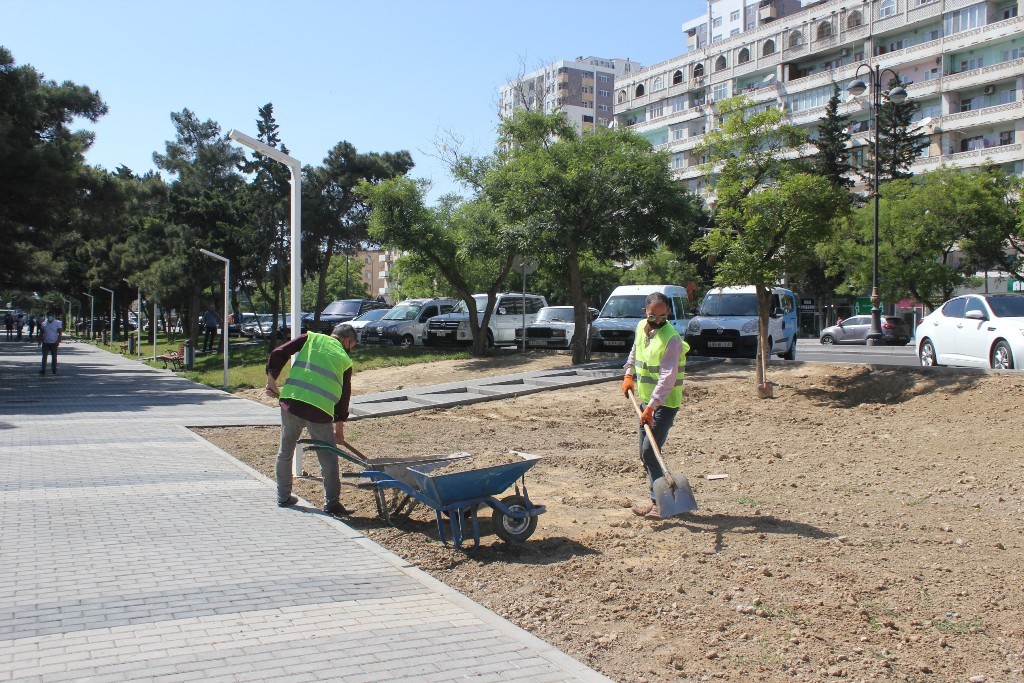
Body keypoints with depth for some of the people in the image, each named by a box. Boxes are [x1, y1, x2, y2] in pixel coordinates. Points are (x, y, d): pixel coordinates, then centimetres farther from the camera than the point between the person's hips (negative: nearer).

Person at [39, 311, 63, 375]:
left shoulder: (57, 323, -2)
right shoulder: (44, 323, 8)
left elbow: (60, 333, -6)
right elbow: (41, 333, 14)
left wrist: (58, 341, -16)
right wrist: (40, 340, 5)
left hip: (53, 343, -2)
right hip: (45, 343, 2)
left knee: (54, 357, 7)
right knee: (44, 356, -4)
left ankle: (54, 370, 17)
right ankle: (43, 370, -6)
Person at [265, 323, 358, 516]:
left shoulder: (311, 338, 13)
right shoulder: (344, 360, 12)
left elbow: (278, 354, 2)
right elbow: (344, 396, 14)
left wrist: (271, 379, 12)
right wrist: (340, 427, 21)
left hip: (291, 403, 2)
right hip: (320, 412, -2)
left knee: (285, 451, 20)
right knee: (328, 459, 10)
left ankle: (283, 497, 30)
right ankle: (331, 503, 11)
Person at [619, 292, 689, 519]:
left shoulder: (671, 339, -21)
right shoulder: (641, 328, 4)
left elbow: (667, 377, -27)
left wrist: (651, 407, -33)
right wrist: (629, 375, 14)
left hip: (664, 403, -8)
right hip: (646, 400, 8)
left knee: (650, 451, -14)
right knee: (645, 453, 12)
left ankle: (659, 502, -8)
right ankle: (658, 496, 24)